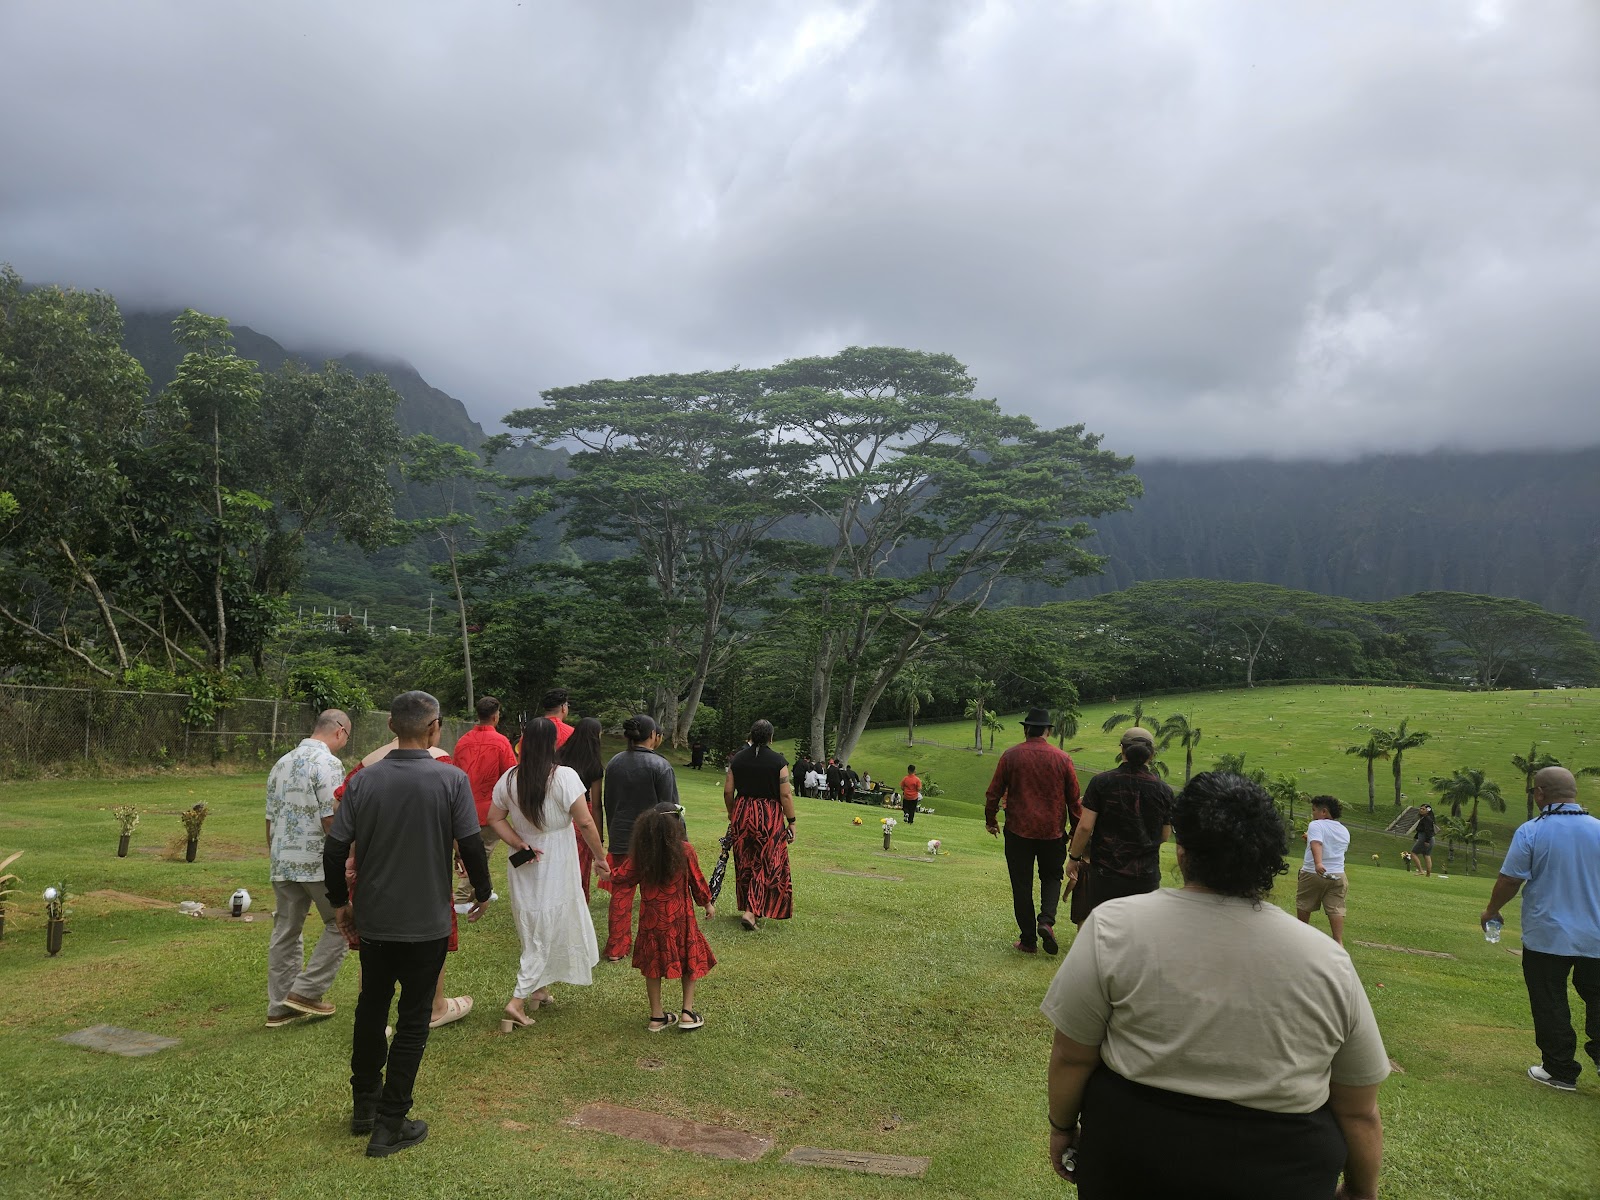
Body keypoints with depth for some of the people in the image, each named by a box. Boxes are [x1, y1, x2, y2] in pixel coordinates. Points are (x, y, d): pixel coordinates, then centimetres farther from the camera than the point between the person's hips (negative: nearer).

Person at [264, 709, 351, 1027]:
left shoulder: (282, 763, 14)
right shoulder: (327, 763, -13)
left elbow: (270, 819, 18)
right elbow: (332, 819, -19)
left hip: (282, 863, 8)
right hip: (318, 862, -8)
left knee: (285, 932, 12)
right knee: (339, 925, 7)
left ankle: (280, 1007, 17)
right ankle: (306, 991, 6)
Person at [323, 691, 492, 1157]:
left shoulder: (364, 780, -6)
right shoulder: (451, 779, -14)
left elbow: (334, 850, -4)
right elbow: (471, 845, -13)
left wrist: (340, 902, 11)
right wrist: (482, 892, 5)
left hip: (373, 921, 3)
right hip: (427, 924, -3)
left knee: (371, 1008, 22)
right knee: (413, 1020, 9)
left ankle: (364, 1105, 36)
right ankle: (389, 1125, 14)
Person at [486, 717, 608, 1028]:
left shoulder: (509, 778, -2)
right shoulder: (564, 777, -18)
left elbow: (495, 818, 2)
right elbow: (585, 823, -18)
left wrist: (519, 844, -4)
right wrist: (601, 859, -9)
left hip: (523, 867, 5)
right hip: (555, 870, -5)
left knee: (535, 931, 21)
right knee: (547, 933, 5)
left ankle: (539, 989, 32)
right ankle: (518, 1000, -1)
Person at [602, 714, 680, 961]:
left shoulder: (614, 763, 0)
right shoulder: (661, 766, -15)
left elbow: (608, 803, 10)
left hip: (621, 839, 4)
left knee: (621, 894, 11)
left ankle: (616, 948, 16)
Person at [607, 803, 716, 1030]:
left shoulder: (639, 855, -8)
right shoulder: (685, 850, -12)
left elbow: (619, 878, -2)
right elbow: (697, 880, -3)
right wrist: (707, 903, 13)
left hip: (651, 920, 2)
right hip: (680, 919, -2)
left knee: (653, 964, 16)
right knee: (691, 960, 15)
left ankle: (657, 1016, 21)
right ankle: (687, 1012, 13)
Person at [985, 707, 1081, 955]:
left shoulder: (1011, 756, -5)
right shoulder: (1062, 758, -3)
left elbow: (994, 792, -1)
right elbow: (1074, 797, 2)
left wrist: (990, 820, 15)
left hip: (1018, 830, -1)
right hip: (1053, 831, 1)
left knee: (1021, 885, 8)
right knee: (1051, 877, 19)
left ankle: (1028, 941, 11)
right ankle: (1046, 920, -5)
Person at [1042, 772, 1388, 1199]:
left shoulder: (1113, 927, -15)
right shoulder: (1329, 962, -9)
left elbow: (1071, 1056, -8)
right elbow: (1360, 1113, 0)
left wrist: (1061, 1126, 10)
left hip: (1131, 1161, -1)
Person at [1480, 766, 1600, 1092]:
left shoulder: (1530, 832, -14)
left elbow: (1509, 880, -11)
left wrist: (1491, 911, 6)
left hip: (1547, 936, -3)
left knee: (1550, 1004, 9)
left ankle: (1560, 1071, 17)